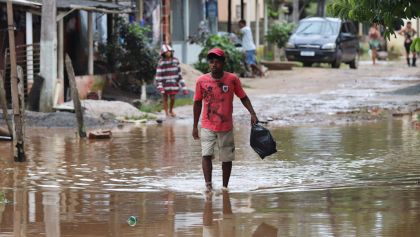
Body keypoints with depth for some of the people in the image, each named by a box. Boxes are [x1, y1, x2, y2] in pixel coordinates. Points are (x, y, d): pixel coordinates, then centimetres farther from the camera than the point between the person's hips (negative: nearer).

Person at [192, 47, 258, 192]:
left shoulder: (232, 79, -5)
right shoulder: (201, 81, -4)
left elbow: (243, 97, 5)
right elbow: (197, 103, 7)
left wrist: (252, 113, -8)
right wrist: (195, 126, 10)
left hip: (226, 126, 1)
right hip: (207, 126, -1)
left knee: (227, 158, 7)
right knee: (206, 154, -18)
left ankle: (225, 187, 21)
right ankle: (208, 185, -20)